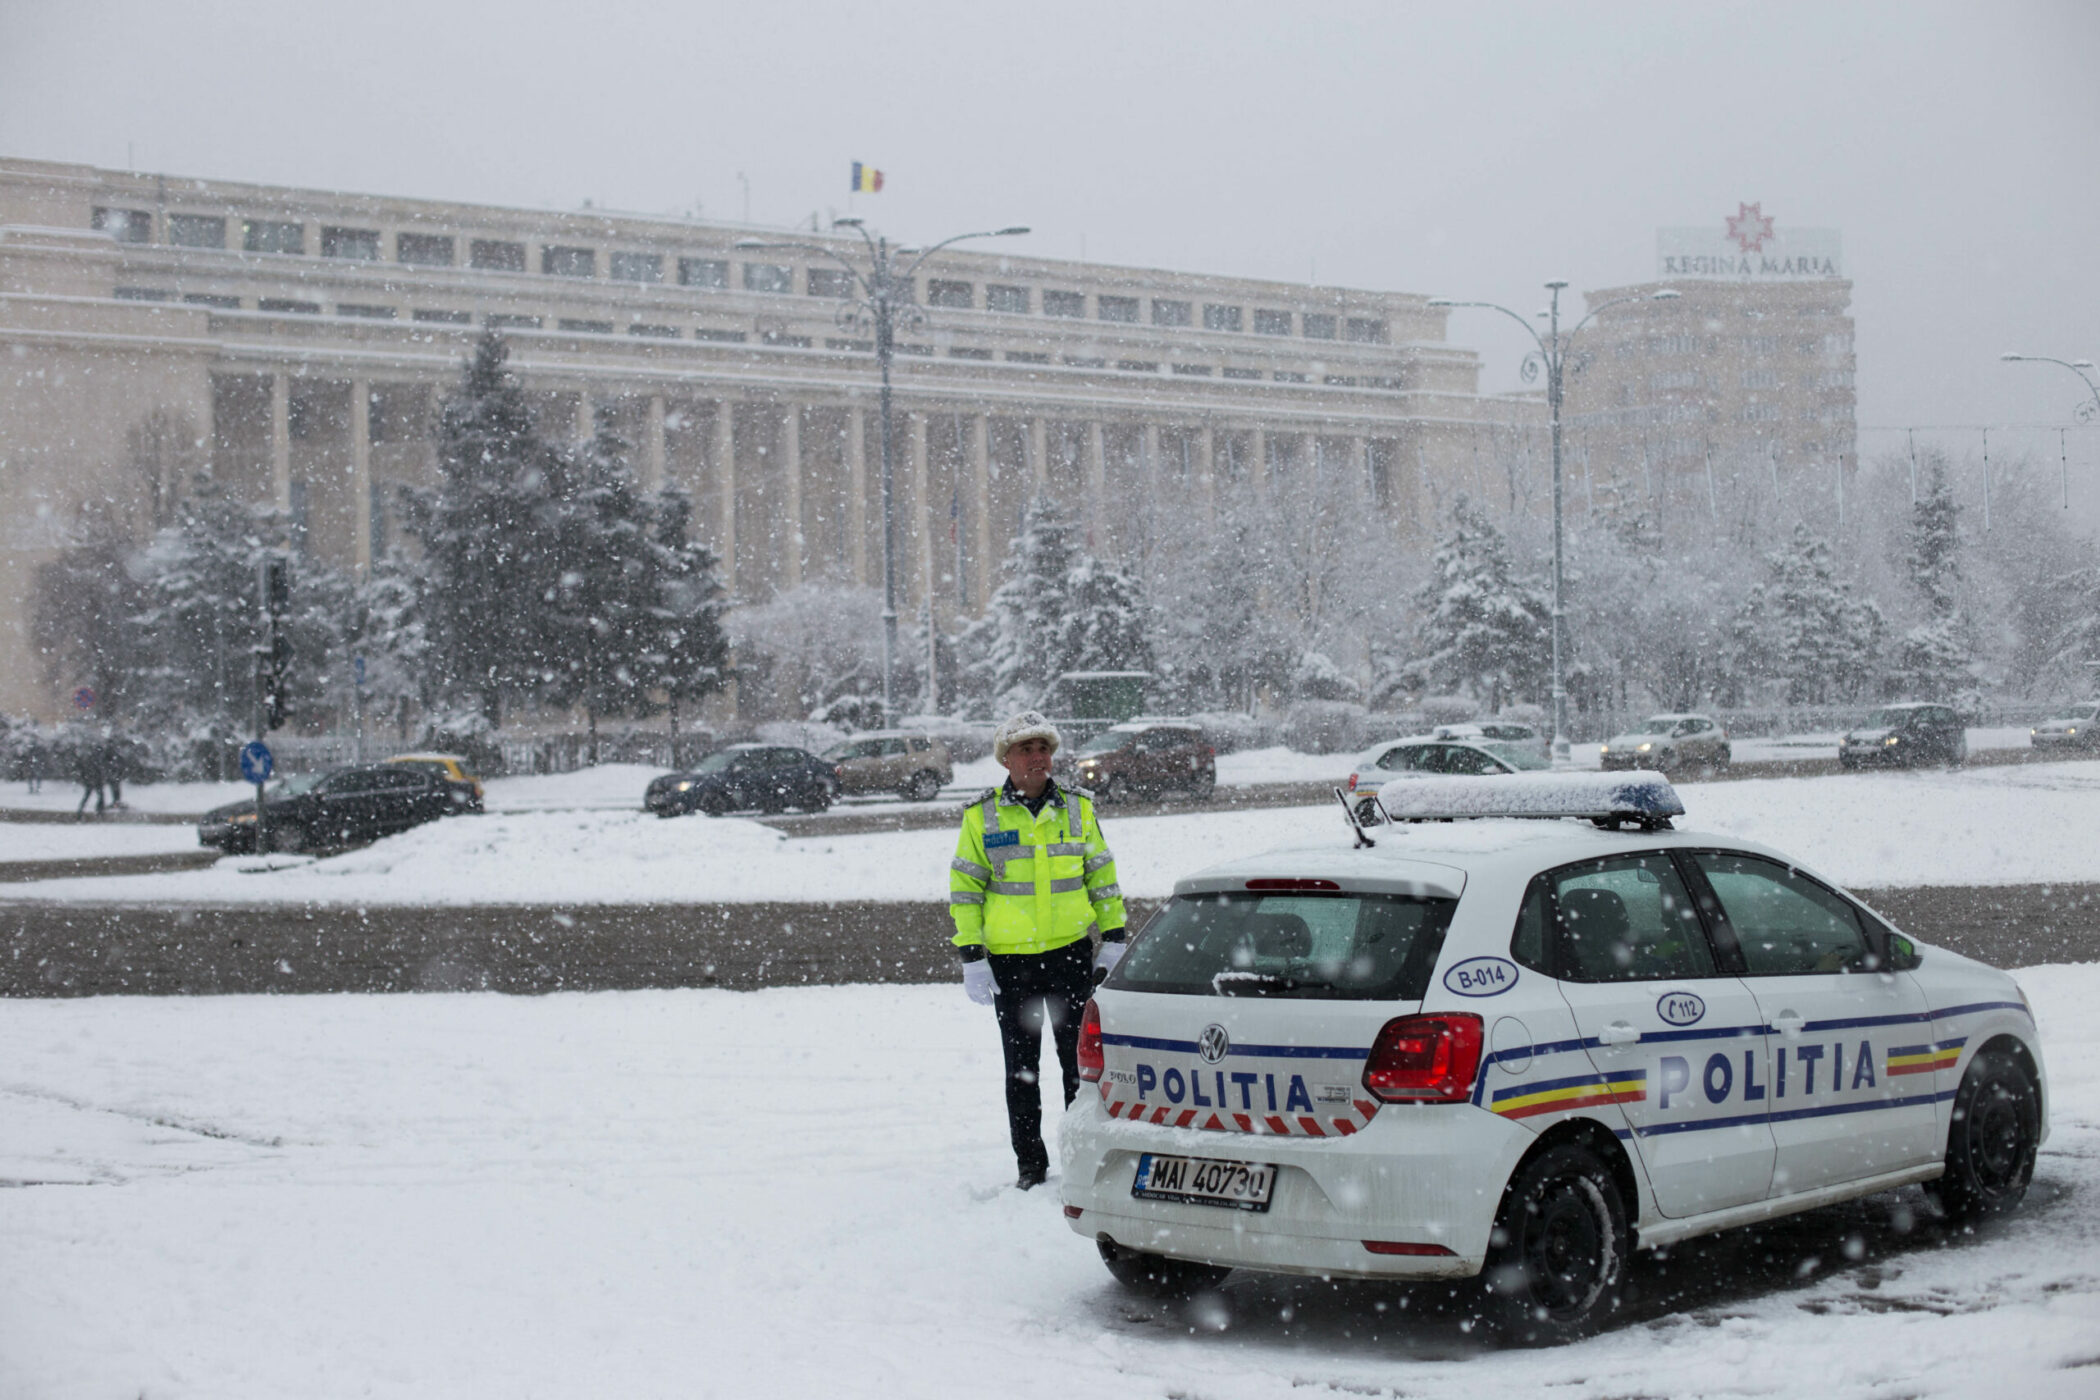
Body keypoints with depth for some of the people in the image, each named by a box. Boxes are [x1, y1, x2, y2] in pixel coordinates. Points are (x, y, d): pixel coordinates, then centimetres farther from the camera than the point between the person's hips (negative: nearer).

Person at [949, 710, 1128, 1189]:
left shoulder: (1077, 807, 5)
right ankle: (1030, 1163, 16)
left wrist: (1112, 938, 5)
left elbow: (1102, 875, 11)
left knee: (1080, 1059, 4)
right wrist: (971, 957, -5)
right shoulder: (982, 817, -1)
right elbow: (964, 888, 0)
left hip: (1072, 952, 1)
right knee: (1021, 1065, 6)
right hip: (1009, 958, -1)